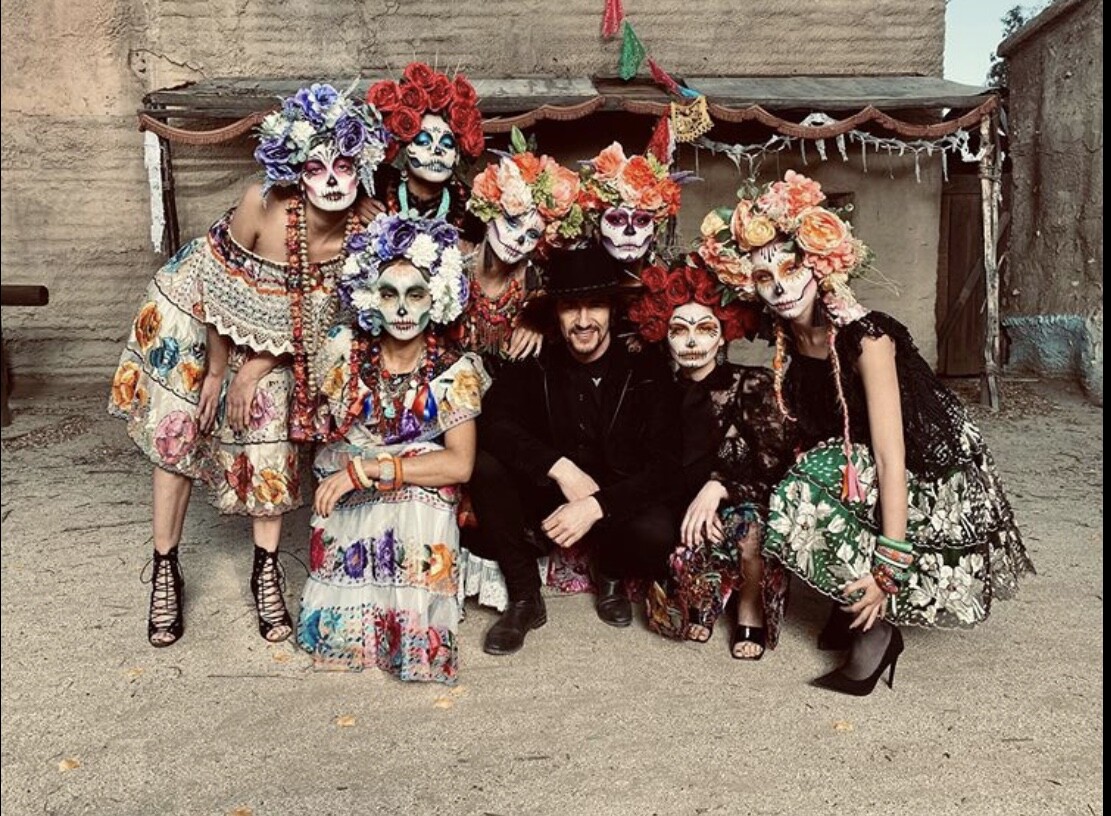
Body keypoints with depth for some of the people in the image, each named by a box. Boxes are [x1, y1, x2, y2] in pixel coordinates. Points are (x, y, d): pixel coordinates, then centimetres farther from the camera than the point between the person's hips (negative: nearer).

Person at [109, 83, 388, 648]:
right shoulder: (263, 204, -32)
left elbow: (315, 315, -10)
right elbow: (220, 288, -19)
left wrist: (255, 369, -11)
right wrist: (216, 370, -10)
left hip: (273, 341, 2)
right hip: (199, 318, -2)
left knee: (269, 441, -1)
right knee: (177, 432, 0)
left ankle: (266, 571, 15)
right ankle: (165, 570, 16)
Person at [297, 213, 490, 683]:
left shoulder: (454, 371, -11)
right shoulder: (347, 352, -5)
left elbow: (460, 465, -22)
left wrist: (366, 468, -24)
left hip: (422, 508, 0)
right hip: (347, 506, 0)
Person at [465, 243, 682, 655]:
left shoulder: (646, 371, -8)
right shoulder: (535, 366, -3)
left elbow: (663, 466, -14)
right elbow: (493, 423, -18)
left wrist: (596, 505, -28)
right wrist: (561, 468, -30)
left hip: (620, 504, -1)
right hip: (549, 502, 2)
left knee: (655, 536, -35)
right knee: (487, 468, -25)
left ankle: (611, 576, 5)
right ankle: (524, 597, -8)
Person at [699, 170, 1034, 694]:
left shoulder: (866, 338, -25)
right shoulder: (789, 341, -6)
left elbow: (890, 457, -29)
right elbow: (804, 436, -1)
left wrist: (889, 563, -32)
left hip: (932, 484, -6)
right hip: (853, 473, 7)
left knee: (812, 491, -28)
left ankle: (877, 625, -11)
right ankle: (859, 602, 3)